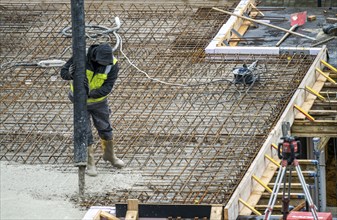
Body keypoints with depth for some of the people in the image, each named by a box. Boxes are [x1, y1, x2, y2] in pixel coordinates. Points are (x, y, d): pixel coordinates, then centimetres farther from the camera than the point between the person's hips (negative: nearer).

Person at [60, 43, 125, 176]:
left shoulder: (112, 65, -23)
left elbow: (107, 87, -26)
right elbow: (63, 72, -20)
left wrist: (91, 94, -41)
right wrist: (70, 73, -45)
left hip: (99, 101, 2)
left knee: (105, 129, 17)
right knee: (85, 132, 2)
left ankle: (109, 155, 42)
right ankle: (90, 163, 17)